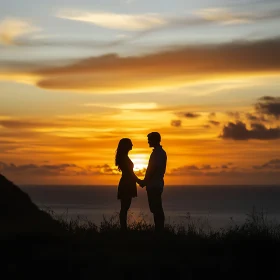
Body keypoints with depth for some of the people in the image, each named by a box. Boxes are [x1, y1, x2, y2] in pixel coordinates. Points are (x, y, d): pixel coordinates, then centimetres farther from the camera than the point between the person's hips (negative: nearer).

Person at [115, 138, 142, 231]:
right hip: (126, 185, -10)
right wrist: (138, 181, -11)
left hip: (126, 185, 10)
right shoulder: (124, 157, -14)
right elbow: (129, 172, -17)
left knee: (125, 207, 10)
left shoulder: (123, 157, 17)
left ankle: (123, 228, 12)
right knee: (124, 208, -8)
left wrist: (138, 180, 17)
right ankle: (123, 228, -7)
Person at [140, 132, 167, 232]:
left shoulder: (157, 153, -14)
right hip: (157, 184, 10)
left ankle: (159, 229, -10)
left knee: (156, 209, -9)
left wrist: (145, 182, -12)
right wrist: (145, 181, 19)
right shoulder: (161, 152, 17)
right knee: (157, 209, 11)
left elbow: (153, 169, -21)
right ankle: (159, 229, 13)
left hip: (153, 185, -10)